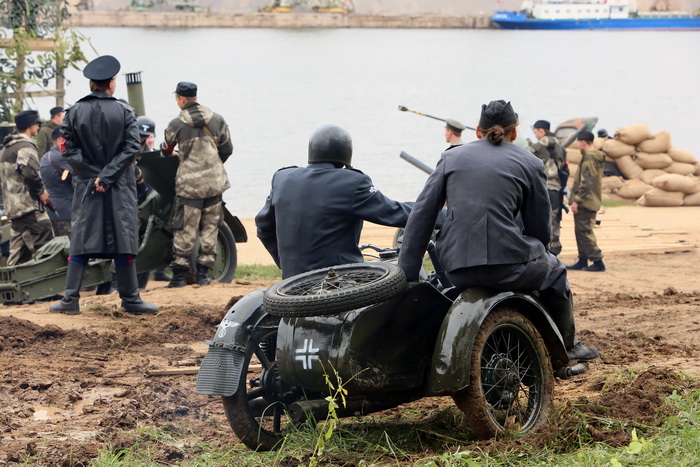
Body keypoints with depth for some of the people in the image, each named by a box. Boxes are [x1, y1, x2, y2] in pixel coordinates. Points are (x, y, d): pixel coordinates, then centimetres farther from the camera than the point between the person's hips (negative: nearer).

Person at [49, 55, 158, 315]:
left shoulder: (74, 113, 2)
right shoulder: (124, 113, -3)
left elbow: (69, 150, -4)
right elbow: (131, 149, -10)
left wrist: (93, 175, -6)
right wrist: (107, 177, -11)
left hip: (86, 187, 2)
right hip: (120, 189, -2)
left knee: (80, 242, 5)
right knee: (124, 242, 3)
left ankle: (70, 299, 1)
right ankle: (130, 300, 6)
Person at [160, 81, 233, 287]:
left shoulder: (176, 124, -4)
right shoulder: (217, 119, 5)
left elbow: (166, 151, 12)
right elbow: (227, 149, 11)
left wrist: (168, 153, 37)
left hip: (189, 183, -3)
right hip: (215, 181, 3)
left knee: (185, 230, 1)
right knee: (209, 227, 10)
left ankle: (179, 274, 3)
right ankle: (203, 273, 11)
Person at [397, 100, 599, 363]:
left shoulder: (451, 157, 14)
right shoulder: (529, 164, 7)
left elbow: (422, 215, 7)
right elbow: (540, 231, 8)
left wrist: (407, 273, 8)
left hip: (455, 270, 4)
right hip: (505, 267, -4)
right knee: (553, 271, 30)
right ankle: (567, 347, 40)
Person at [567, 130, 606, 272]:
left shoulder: (589, 158, -16)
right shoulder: (596, 157, 16)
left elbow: (586, 182, -22)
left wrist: (577, 200, -20)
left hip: (585, 202, -10)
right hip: (592, 201, 10)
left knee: (584, 231, -7)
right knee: (581, 230, 14)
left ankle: (598, 261, -8)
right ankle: (583, 261, 17)